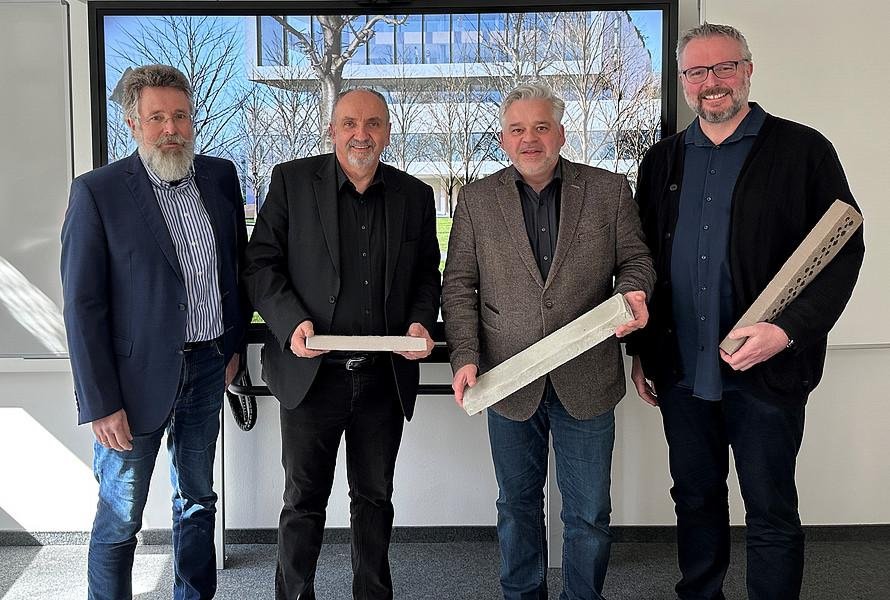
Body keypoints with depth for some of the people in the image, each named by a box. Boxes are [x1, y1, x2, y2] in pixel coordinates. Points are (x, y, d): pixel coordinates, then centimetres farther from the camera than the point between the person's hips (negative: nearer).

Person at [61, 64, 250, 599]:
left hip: (208, 369, 5)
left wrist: (234, 344, 11)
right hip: (137, 377, -5)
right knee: (119, 519, 6)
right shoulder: (97, 191, -11)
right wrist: (101, 404, -14)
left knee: (198, 500, 19)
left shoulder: (221, 177, 3)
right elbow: (83, 305, -12)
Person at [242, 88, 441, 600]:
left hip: (385, 377, 3)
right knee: (304, 500, 9)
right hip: (312, 372, -2)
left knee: (375, 497, 17)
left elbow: (427, 273, 13)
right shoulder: (292, 181, -1)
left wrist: (421, 320, -5)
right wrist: (291, 321, -16)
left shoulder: (415, 195, 6)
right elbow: (261, 264, -1)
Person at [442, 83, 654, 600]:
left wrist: (633, 293, -15)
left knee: (589, 515, 10)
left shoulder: (610, 191, 3)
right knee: (518, 506, 17)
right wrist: (466, 358, -9)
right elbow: (459, 286, 2)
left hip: (586, 382, 0)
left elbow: (636, 259, 8)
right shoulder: (477, 199, 4)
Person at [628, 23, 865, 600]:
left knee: (772, 515, 7)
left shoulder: (803, 150, -3)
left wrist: (788, 331, -17)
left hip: (766, 372, -4)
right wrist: (641, 351, 10)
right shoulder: (662, 161, 10)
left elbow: (844, 250, -6)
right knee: (695, 500, 17)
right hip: (680, 370, 4)